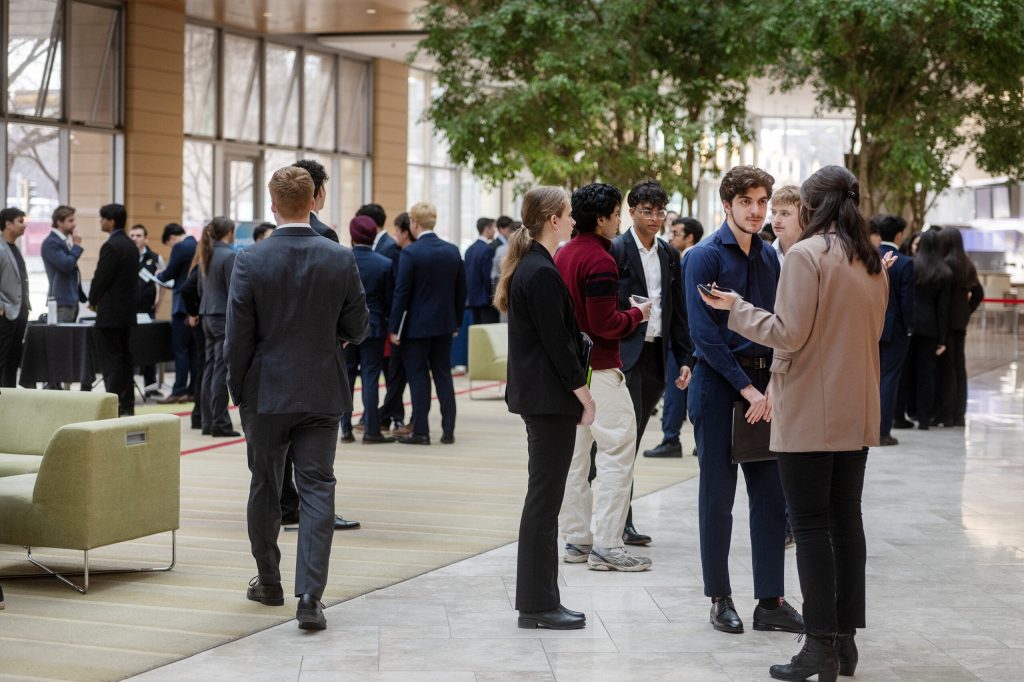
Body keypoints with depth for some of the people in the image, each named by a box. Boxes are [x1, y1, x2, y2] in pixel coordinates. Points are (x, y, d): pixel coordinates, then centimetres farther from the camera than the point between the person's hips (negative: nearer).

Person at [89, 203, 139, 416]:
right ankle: (127, 405, 14)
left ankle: (114, 406, -7)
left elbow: (101, 277, -15)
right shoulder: (131, 245, 12)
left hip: (110, 312, -9)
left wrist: (93, 300, 3)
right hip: (127, 310, 9)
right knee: (124, 358, 11)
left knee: (110, 360, -6)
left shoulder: (111, 246, -16)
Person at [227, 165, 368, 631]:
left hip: (267, 394, 0)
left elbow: (238, 336, -7)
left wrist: (238, 391, 6)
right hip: (322, 394, 1)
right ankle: (310, 596, -8)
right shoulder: (341, 260, -6)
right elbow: (357, 328, 1)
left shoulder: (250, 262, -10)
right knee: (317, 491, 2)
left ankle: (269, 583, 29)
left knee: (265, 489, 16)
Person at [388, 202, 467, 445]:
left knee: (418, 377, 1)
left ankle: (420, 431, 3)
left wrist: (394, 327, -7)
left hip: (417, 325, -5)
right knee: (443, 375, 10)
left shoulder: (410, 252, -13)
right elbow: (461, 291, 8)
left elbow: (402, 293, -13)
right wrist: (456, 323, 16)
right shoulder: (453, 251, 3)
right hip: (444, 324, 5)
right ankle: (448, 430, 11)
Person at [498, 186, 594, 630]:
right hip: (549, 397, -10)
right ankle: (537, 605, 0)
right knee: (544, 498, -5)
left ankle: (538, 599, 18)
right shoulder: (542, 273, -17)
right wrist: (583, 392, -12)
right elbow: (556, 340, -18)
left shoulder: (528, 267, 15)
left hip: (535, 393, 10)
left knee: (543, 498, 13)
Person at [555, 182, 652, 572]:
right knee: (617, 452, -6)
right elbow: (605, 325, -19)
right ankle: (606, 546, -7)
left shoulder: (563, 255, 11)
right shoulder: (600, 261, -15)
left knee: (574, 455, 11)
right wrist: (637, 314, -2)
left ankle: (577, 539, 17)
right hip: (599, 368, -9)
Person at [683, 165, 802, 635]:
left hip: (763, 387, 5)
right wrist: (746, 388, -17)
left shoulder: (770, 257, 10)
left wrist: (774, 385, -3)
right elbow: (704, 332, -14)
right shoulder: (705, 257, -8)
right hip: (719, 383, -5)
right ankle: (720, 599, 13)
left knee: (771, 494, 4)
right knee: (718, 495, 3)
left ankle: (771, 600, 11)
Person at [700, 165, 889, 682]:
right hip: (858, 414, 7)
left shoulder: (806, 255, -12)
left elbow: (789, 334, -15)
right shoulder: (872, 262, 11)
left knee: (810, 526, -3)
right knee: (846, 520, 11)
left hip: (810, 416, -7)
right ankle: (846, 639, 15)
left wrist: (737, 309, -2)